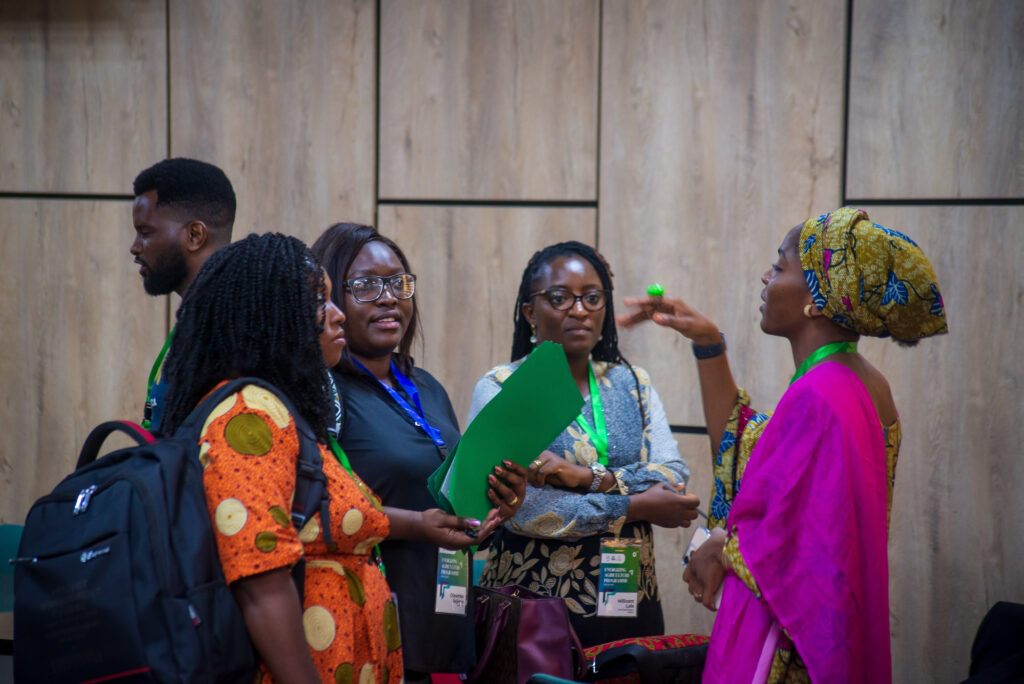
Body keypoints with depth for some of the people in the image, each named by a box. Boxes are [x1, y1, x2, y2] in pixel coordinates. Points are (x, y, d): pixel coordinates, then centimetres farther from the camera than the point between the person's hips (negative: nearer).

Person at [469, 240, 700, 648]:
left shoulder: (631, 383, 10)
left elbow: (675, 477, -3)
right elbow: (519, 509, -16)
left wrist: (590, 477, -19)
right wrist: (635, 506, -12)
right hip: (534, 609, -4)